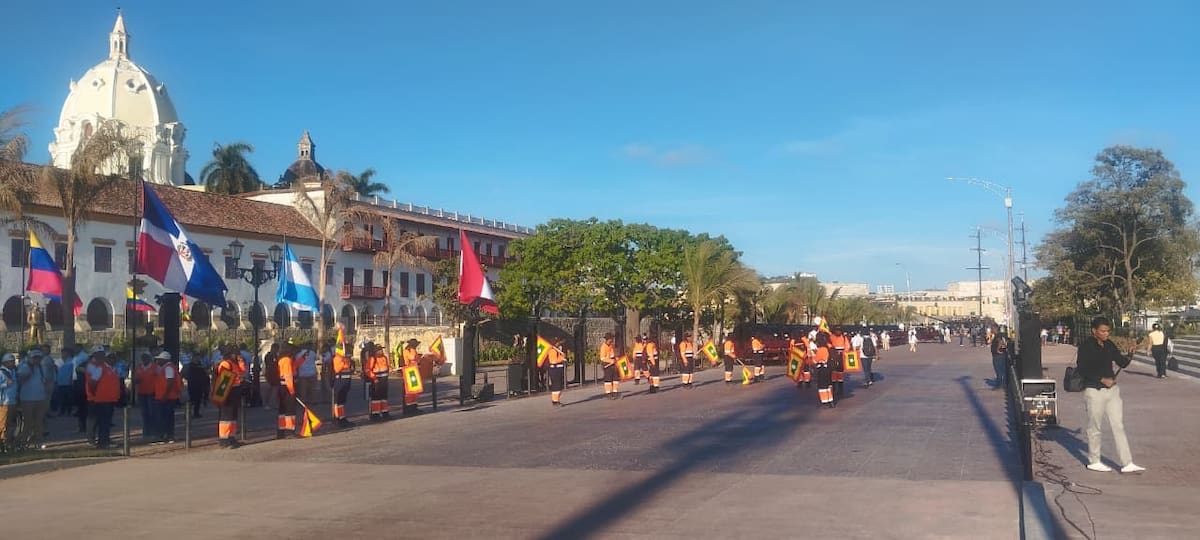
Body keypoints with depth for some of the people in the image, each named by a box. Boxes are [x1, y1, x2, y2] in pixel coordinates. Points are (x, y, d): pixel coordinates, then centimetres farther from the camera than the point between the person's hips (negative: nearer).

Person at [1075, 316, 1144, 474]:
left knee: (1119, 426, 4)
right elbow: (1082, 369, -14)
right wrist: (1102, 379, -17)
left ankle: (1127, 463, 6)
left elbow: (1121, 362, 8)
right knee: (1094, 427, 5)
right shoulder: (1086, 346, -10)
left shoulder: (1109, 345, 8)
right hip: (1094, 390, -6)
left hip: (1112, 389, 6)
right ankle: (1093, 462, 19)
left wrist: (1129, 356, -13)